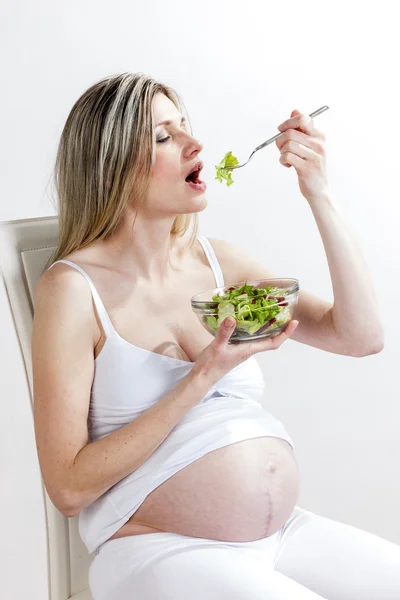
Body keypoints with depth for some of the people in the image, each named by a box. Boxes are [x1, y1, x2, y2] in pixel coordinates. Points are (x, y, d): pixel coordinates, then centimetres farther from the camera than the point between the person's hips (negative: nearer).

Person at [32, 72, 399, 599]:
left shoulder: (217, 262, 7)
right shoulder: (74, 286, -9)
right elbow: (69, 487, -12)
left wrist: (318, 194, -4)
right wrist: (202, 377, -18)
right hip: (159, 551, -5)